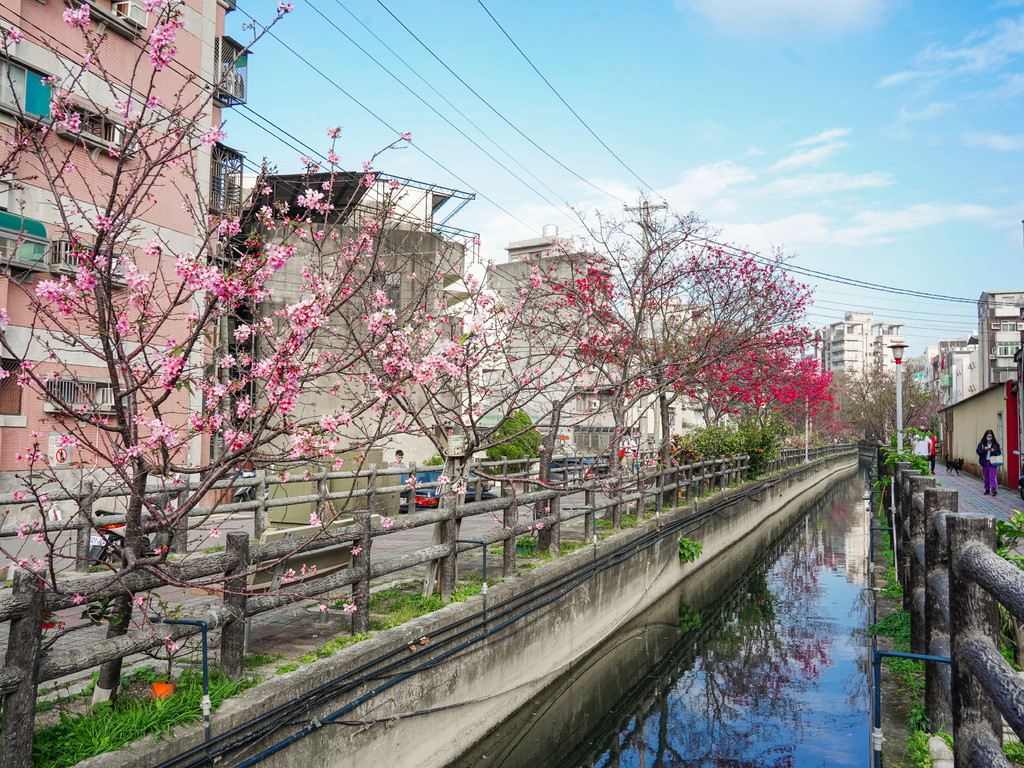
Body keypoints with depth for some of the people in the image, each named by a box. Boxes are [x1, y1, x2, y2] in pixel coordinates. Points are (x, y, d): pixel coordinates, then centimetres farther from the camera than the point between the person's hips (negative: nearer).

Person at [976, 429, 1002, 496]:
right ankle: (987, 490, 16)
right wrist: (984, 449, -18)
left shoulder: (996, 444, 5)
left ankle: (993, 489, -19)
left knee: (992, 476, -13)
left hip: (992, 463, -2)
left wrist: (993, 451, -16)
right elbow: (978, 452, -2)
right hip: (984, 462, 2)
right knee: (986, 477, 7)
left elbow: (999, 453, 3)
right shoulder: (981, 444, 7)